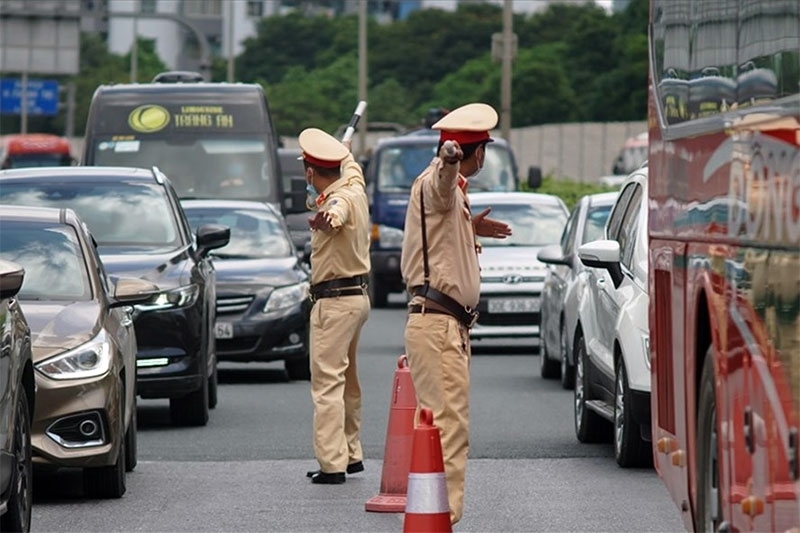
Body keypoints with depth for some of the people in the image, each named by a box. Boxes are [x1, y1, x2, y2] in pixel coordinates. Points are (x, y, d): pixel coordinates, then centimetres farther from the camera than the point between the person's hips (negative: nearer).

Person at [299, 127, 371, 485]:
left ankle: (332, 464, -17)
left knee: (327, 383, -12)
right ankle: (351, 454, 27)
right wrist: (345, 153, 51)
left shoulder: (341, 198, -21)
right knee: (347, 382, 19)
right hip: (356, 296, 10)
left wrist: (328, 218, -68)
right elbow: (352, 168, 32)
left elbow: (338, 211, -48)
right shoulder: (354, 186, 7)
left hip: (334, 301, -10)